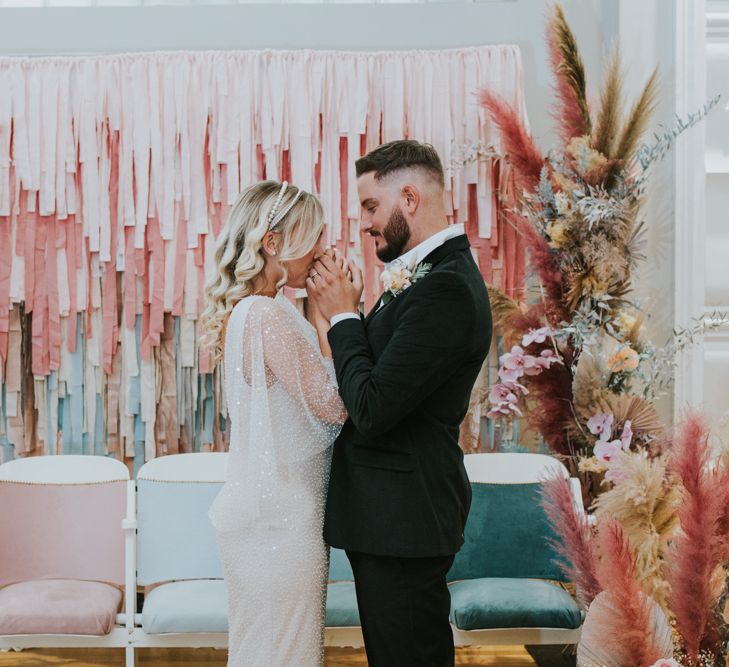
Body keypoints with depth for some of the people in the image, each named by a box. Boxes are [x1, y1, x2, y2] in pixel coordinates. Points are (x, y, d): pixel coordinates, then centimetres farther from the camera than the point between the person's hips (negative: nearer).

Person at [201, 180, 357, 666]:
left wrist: (329, 311, 7)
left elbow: (314, 396, 13)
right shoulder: (270, 316, -20)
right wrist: (330, 313, -12)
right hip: (281, 522, -10)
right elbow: (335, 404, -17)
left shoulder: (246, 312, 11)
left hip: (258, 513, 10)